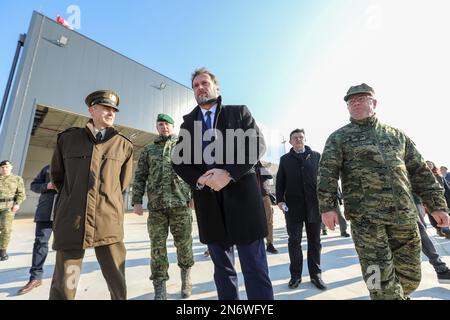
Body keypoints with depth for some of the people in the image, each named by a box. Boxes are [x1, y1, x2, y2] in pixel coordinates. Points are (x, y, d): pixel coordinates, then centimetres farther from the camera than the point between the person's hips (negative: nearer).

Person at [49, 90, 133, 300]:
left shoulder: (124, 145, 5)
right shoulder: (67, 138, 7)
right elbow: (56, 175, 19)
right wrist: (72, 199, 16)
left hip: (109, 223, 0)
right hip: (70, 221, 1)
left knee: (118, 285, 8)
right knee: (63, 287, 9)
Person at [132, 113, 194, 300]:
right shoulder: (148, 150, 16)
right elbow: (140, 177, 12)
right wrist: (137, 200, 2)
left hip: (180, 202, -1)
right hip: (156, 205, 2)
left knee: (183, 244, 7)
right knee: (157, 246, 4)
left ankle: (185, 277, 31)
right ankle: (160, 288, 18)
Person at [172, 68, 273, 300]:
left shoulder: (239, 112, 10)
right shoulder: (188, 122, 16)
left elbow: (258, 145, -3)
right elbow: (178, 160, 9)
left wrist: (229, 174, -16)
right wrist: (198, 180, -10)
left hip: (241, 195, -2)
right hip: (208, 201, 3)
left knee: (255, 268, 3)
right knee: (222, 268, 15)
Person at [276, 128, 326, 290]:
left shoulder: (316, 156, 9)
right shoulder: (285, 159, 10)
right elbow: (280, 181, 6)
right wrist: (280, 200, -6)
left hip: (314, 205, 1)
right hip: (293, 207, 0)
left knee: (314, 242, 10)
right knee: (294, 241, 6)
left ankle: (315, 274, 25)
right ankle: (295, 275, 19)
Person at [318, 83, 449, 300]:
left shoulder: (397, 135, 17)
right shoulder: (339, 138, 3)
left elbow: (420, 172, 17)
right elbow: (327, 173, -8)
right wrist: (327, 206, -17)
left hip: (405, 215, 5)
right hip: (365, 217, -4)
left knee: (410, 276, 16)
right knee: (381, 281, -1)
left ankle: (398, 295, 42)